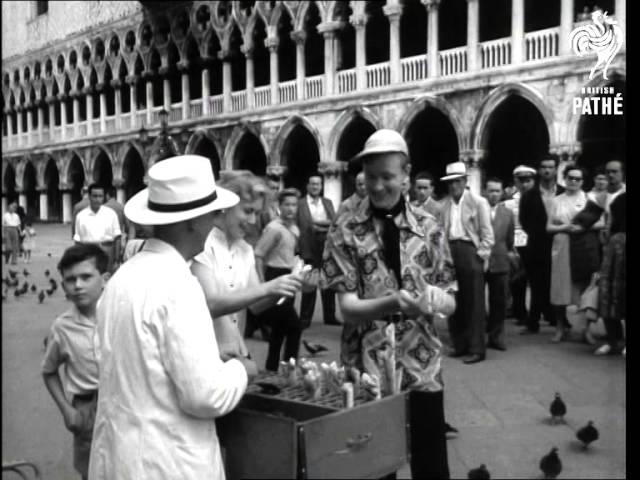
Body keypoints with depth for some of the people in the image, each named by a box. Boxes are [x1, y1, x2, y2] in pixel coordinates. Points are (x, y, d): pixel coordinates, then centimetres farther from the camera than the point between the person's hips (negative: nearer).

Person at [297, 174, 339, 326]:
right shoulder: (300, 204, 0)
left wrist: (318, 222, -9)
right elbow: (305, 225, -8)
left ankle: (329, 316, 17)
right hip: (310, 247, -4)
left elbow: (334, 222, 6)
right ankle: (305, 318, 8)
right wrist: (325, 224, -10)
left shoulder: (327, 203, 16)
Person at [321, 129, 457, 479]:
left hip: (422, 365, 2)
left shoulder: (428, 227, 1)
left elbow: (450, 302, 2)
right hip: (367, 366, -1)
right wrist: (393, 302, -29)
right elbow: (348, 307, -11)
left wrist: (436, 299, -21)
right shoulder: (345, 231, -5)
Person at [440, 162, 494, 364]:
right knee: (454, 302, 10)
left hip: (470, 252, -4)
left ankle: (476, 349, 7)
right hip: (450, 252, 5)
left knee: (474, 303, 0)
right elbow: (443, 231, 11)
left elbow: (487, 233, -3)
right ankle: (459, 344, 22)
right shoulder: (445, 204, 10)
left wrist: (482, 256, -9)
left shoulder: (478, 202, -2)